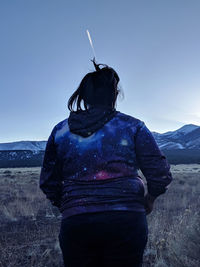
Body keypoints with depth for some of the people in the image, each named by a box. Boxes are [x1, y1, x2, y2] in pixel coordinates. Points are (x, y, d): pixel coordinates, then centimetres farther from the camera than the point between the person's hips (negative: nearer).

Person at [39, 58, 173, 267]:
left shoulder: (60, 130, 8)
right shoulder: (132, 126, 2)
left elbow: (48, 183, 11)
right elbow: (161, 174, -2)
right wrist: (150, 198, 17)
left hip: (74, 224, 2)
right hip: (126, 220, -1)